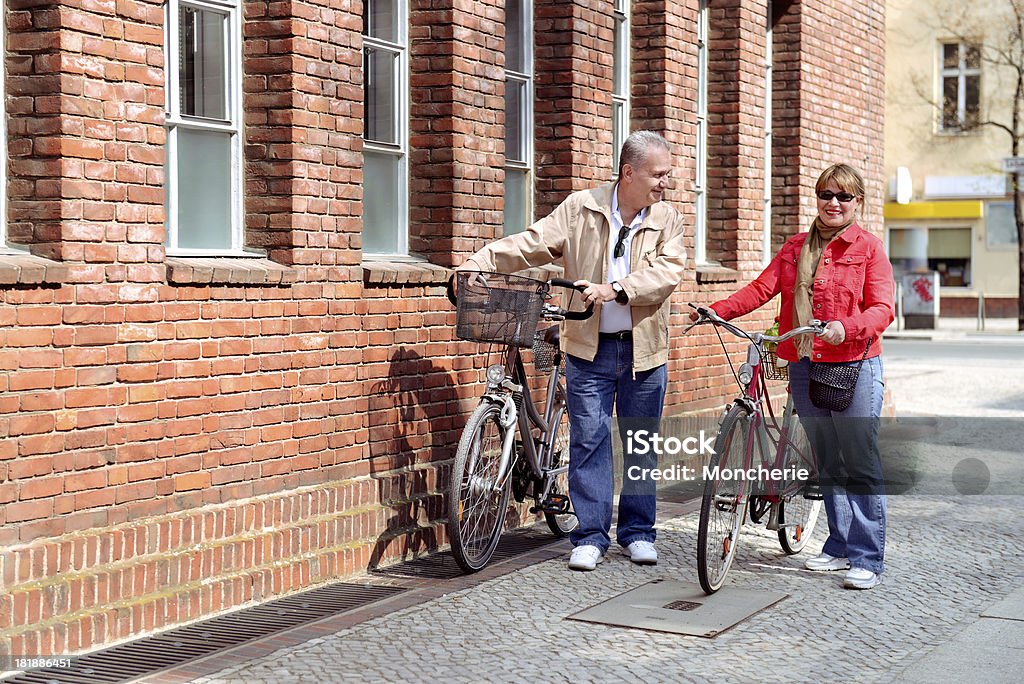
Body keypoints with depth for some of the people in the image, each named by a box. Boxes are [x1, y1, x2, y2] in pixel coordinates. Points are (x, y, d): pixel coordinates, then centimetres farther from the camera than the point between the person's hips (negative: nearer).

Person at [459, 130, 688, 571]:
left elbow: (667, 272, -13)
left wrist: (614, 290, -26)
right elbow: (532, 244, -4)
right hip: (590, 348, -1)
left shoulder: (668, 221, 1)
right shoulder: (580, 209, -2)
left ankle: (638, 533, 23)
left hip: (643, 350, 1)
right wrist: (476, 264, -15)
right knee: (589, 440, 0)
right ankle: (591, 536, 9)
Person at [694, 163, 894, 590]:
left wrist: (845, 327, -29)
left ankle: (868, 559, -1)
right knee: (828, 464, 12)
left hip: (853, 366, -5)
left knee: (861, 464, -6)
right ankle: (840, 547, 22)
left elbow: (882, 309, -9)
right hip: (805, 366, 5)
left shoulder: (868, 248, -1)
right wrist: (717, 311, -10)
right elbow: (761, 288, 5)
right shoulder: (795, 248, 14)